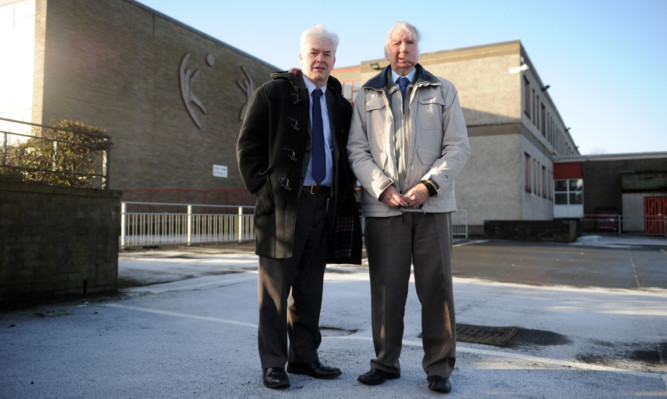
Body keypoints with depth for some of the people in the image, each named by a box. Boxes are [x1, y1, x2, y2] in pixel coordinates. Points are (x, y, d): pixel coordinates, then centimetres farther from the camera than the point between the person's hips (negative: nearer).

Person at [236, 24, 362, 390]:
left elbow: (344, 155, 19)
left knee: (310, 287, 11)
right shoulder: (273, 93, 0)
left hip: (325, 205, 5)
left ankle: (304, 357, 22)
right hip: (283, 202, -5)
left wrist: (344, 194, 5)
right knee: (275, 287, 1)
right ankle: (273, 363, 10)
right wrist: (263, 190, -9)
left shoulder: (339, 105, 14)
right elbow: (248, 146, -2)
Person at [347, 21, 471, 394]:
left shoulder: (443, 90, 12)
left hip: (432, 205, 0)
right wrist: (383, 188, -11)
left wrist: (428, 185, -12)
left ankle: (439, 367, 13)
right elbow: (357, 151, 4)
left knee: (436, 286, 1)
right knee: (386, 286, 3)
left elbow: (458, 147, 3)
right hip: (383, 207, 0)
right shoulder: (367, 95, 12)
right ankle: (386, 363, 16)